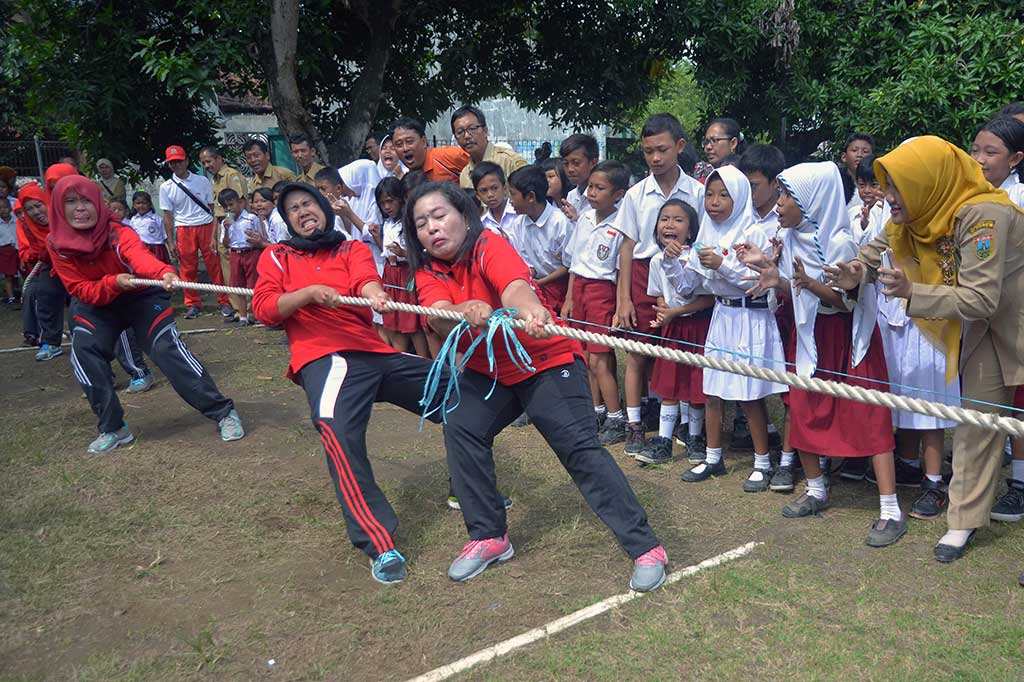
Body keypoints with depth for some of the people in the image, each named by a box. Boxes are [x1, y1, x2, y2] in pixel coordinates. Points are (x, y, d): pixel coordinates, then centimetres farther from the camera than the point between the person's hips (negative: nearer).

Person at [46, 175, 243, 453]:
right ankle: (113, 428, -2)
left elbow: (139, 254, -50)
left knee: (167, 348, -19)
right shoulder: (57, 245, -16)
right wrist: (113, 283, -37)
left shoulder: (117, 232, -28)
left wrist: (164, 272, -72)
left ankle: (223, 412, -11)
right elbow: (81, 290, -18)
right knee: (84, 353, -17)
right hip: (96, 305, 4)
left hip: (142, 297, -4)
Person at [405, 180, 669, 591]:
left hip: (549, 361, -6)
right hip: (487, 369, 6)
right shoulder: (429, 272, -5)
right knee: (461, 430, -12)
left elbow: (513, 286, -42)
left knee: (579, 447, -14)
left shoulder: (490, 247, -20)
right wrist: (468, 311, -49)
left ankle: (645, 547, -7)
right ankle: (489, 537, 4)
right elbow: (439, 317, -25)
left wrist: (530, 311, -66)